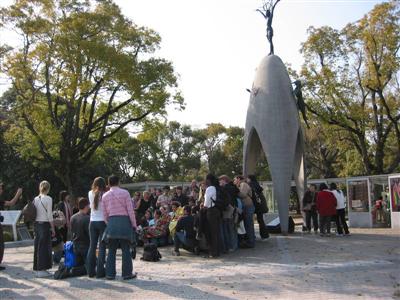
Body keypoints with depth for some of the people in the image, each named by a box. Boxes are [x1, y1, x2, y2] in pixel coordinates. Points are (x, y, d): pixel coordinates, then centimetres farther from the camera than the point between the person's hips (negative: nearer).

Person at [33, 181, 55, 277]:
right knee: (44, 246, -1)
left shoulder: (35, 199, 8)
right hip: (45, 224, -7)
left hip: (37, 224, 7)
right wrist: (53, 228, -7)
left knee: (37, 246, 12)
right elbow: (49, 215, -14)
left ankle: (37, 268, 19)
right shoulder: (48, 199, -11)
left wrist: (35, 227, 17)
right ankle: (42, 269, 2)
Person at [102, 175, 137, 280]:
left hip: (111, 222, 3)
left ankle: (110, 274, 13)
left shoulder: (105, 196, 7)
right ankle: (127, 273, 7)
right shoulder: (125, 193, -3)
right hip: (124, 221, -3)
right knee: (126, 249, 4)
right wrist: (134, 224, 2)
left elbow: (105, 214, 9)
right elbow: (130, 210, -5)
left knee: (111, 250, 11)